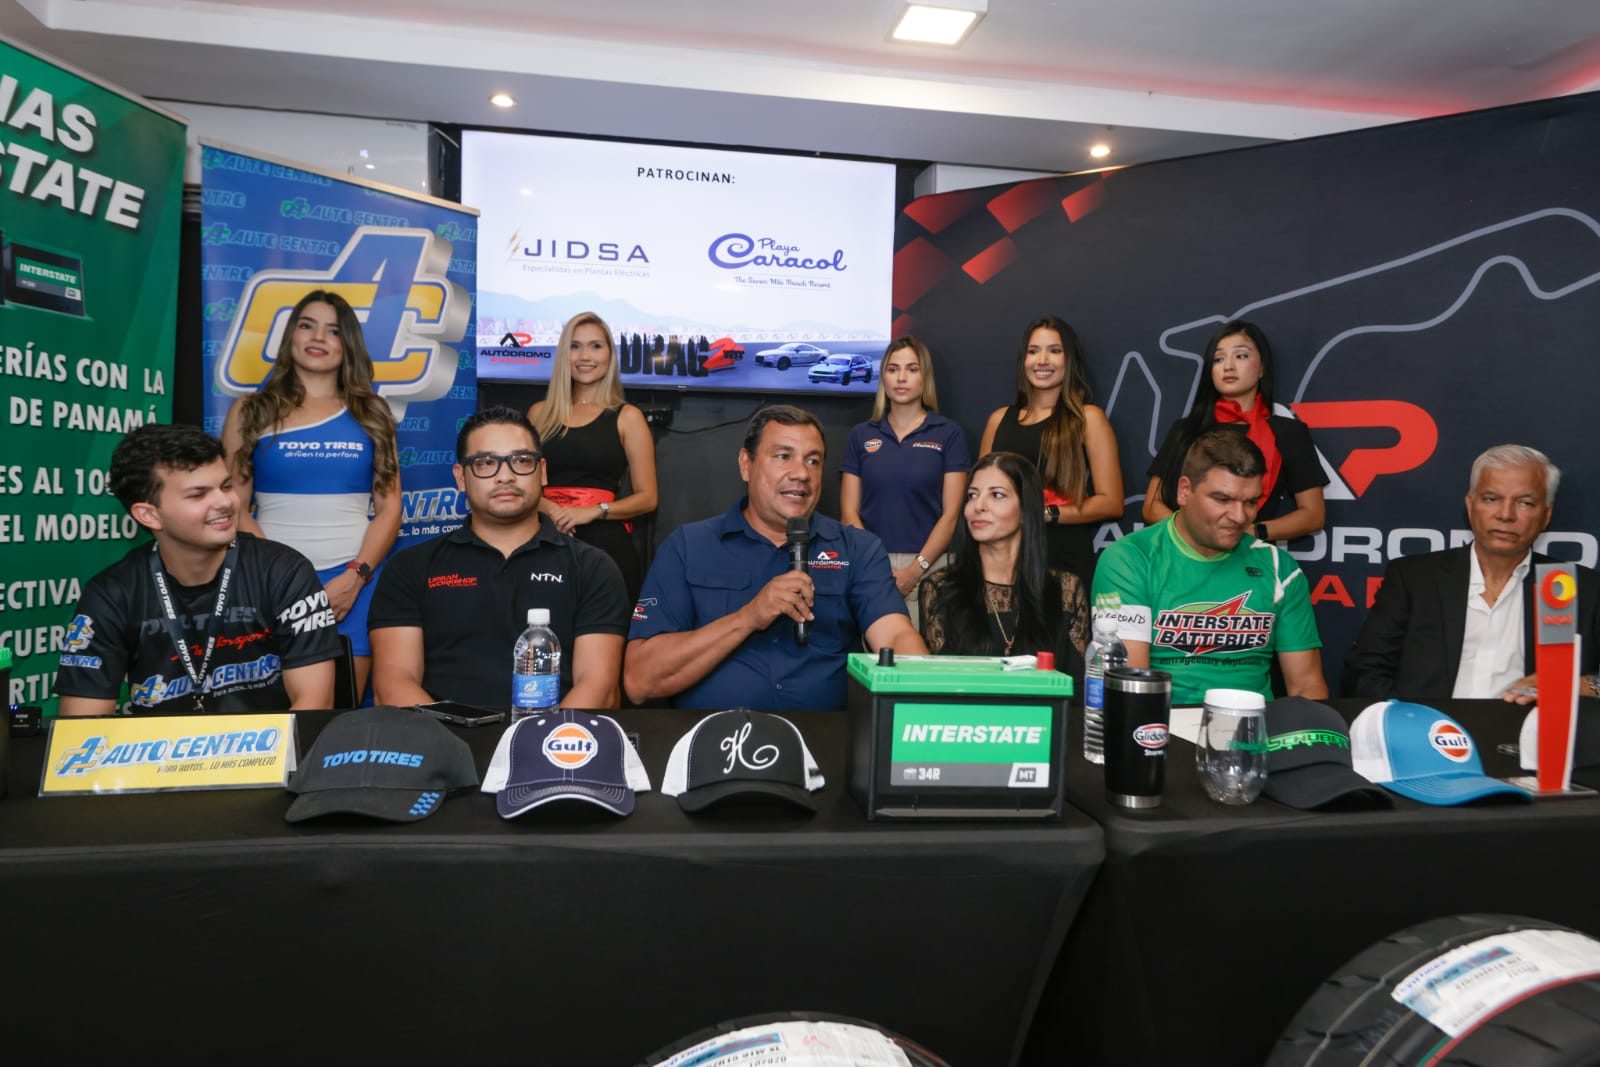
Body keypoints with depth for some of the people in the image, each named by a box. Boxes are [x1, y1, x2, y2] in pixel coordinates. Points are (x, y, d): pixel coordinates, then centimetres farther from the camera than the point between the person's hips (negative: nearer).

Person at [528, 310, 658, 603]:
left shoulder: (627, 417, 4)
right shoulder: (540, 413, 12)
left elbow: (647, 498, 2)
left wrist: (595, 511, -12)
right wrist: (546, 508, -9)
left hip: (605, 543, -2)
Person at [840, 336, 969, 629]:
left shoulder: (948, 434, 2)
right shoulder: (861, 434, 8)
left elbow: (951, 513, -2)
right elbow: (849, 511, 5)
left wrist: (915, 569, -11)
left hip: (928, 565, -1)